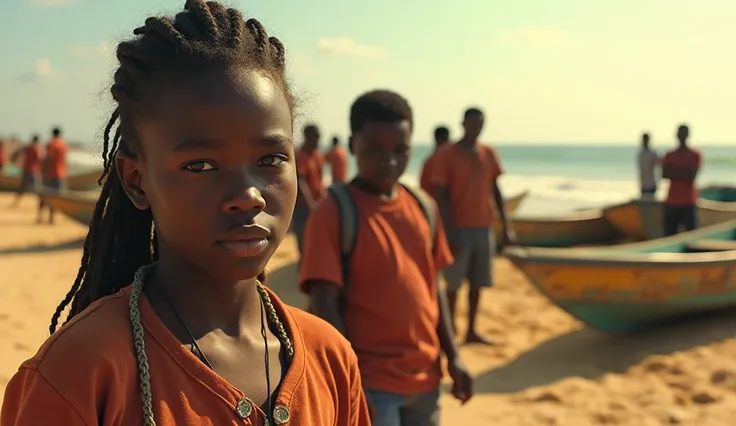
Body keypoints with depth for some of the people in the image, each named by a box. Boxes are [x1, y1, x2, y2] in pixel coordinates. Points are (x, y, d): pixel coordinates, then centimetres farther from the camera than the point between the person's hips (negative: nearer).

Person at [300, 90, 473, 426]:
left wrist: (452, 357, 9)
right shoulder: (332, 214, -12)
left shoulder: (423, 207, 6)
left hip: (424, 377, 6)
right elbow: (324, 306, -15)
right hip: (369, 382, -6)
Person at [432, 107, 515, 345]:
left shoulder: (489, 154, 9)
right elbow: (441, 196, -10)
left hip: (485, 228, 5)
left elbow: (495, 191, 12)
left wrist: (507, 227, 7)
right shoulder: (447, 155, -7)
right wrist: (450, 231, -16)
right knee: (454, 283, -1)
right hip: (460, 228, -5)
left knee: (478, 283, 9)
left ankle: (471, 331, 18)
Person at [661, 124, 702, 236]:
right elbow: (664, 174, -2)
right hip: (671, 203, 3)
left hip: (688, 203, -3)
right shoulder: (669, 156, 11)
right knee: (669, 236, 1)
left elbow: (691, 177, -9)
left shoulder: (695, 155, 1)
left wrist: (673, 172, -3)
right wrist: (683, 173, -10)